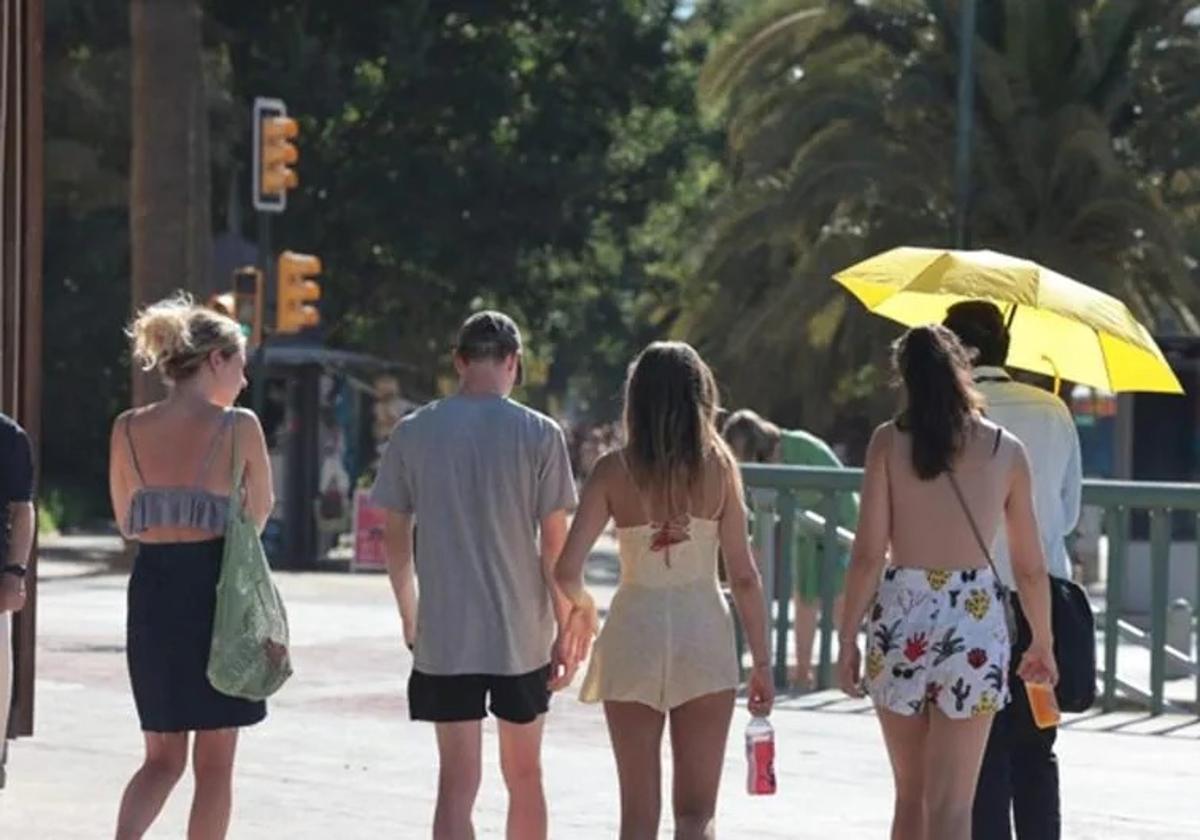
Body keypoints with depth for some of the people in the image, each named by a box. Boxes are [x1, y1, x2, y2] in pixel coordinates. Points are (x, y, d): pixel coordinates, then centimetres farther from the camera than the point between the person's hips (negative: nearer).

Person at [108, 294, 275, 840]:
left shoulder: (128, 429, 3)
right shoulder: (238, 427, -8)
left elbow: (126, 523, 13)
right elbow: (259, 512, 5)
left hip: (150, 589, 4)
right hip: (215, 589, -4)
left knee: (162, 758, 15)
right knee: (214, 763, 8)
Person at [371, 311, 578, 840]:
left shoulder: (412, 433, 0)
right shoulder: (540, 434, -5)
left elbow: (395, 538, 6)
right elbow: (554, 544, -5)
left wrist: (409, 616, 20)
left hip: (444, 636, 0)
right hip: (523, 635, 0)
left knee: (457, 782, 0)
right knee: (524, 776, 15)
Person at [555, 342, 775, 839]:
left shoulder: (615, 469, -4)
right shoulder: (719, 464, -3)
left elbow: (567, 570, -9)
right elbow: (743, 575, -3)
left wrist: (582, 605, 13)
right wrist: (761, 661, 5)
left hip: (635, 631, 0)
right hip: (703, 632, 0)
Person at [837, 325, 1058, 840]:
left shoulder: (888, 442, 0)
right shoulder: (1006, 450, 3)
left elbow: (867, 554, -5)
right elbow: (1030, 567, 7)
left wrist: (848, 638, 3)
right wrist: (1043, 643, 21)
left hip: (901, 616, 1)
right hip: (975, 619, -1)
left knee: (910, 798, 17)